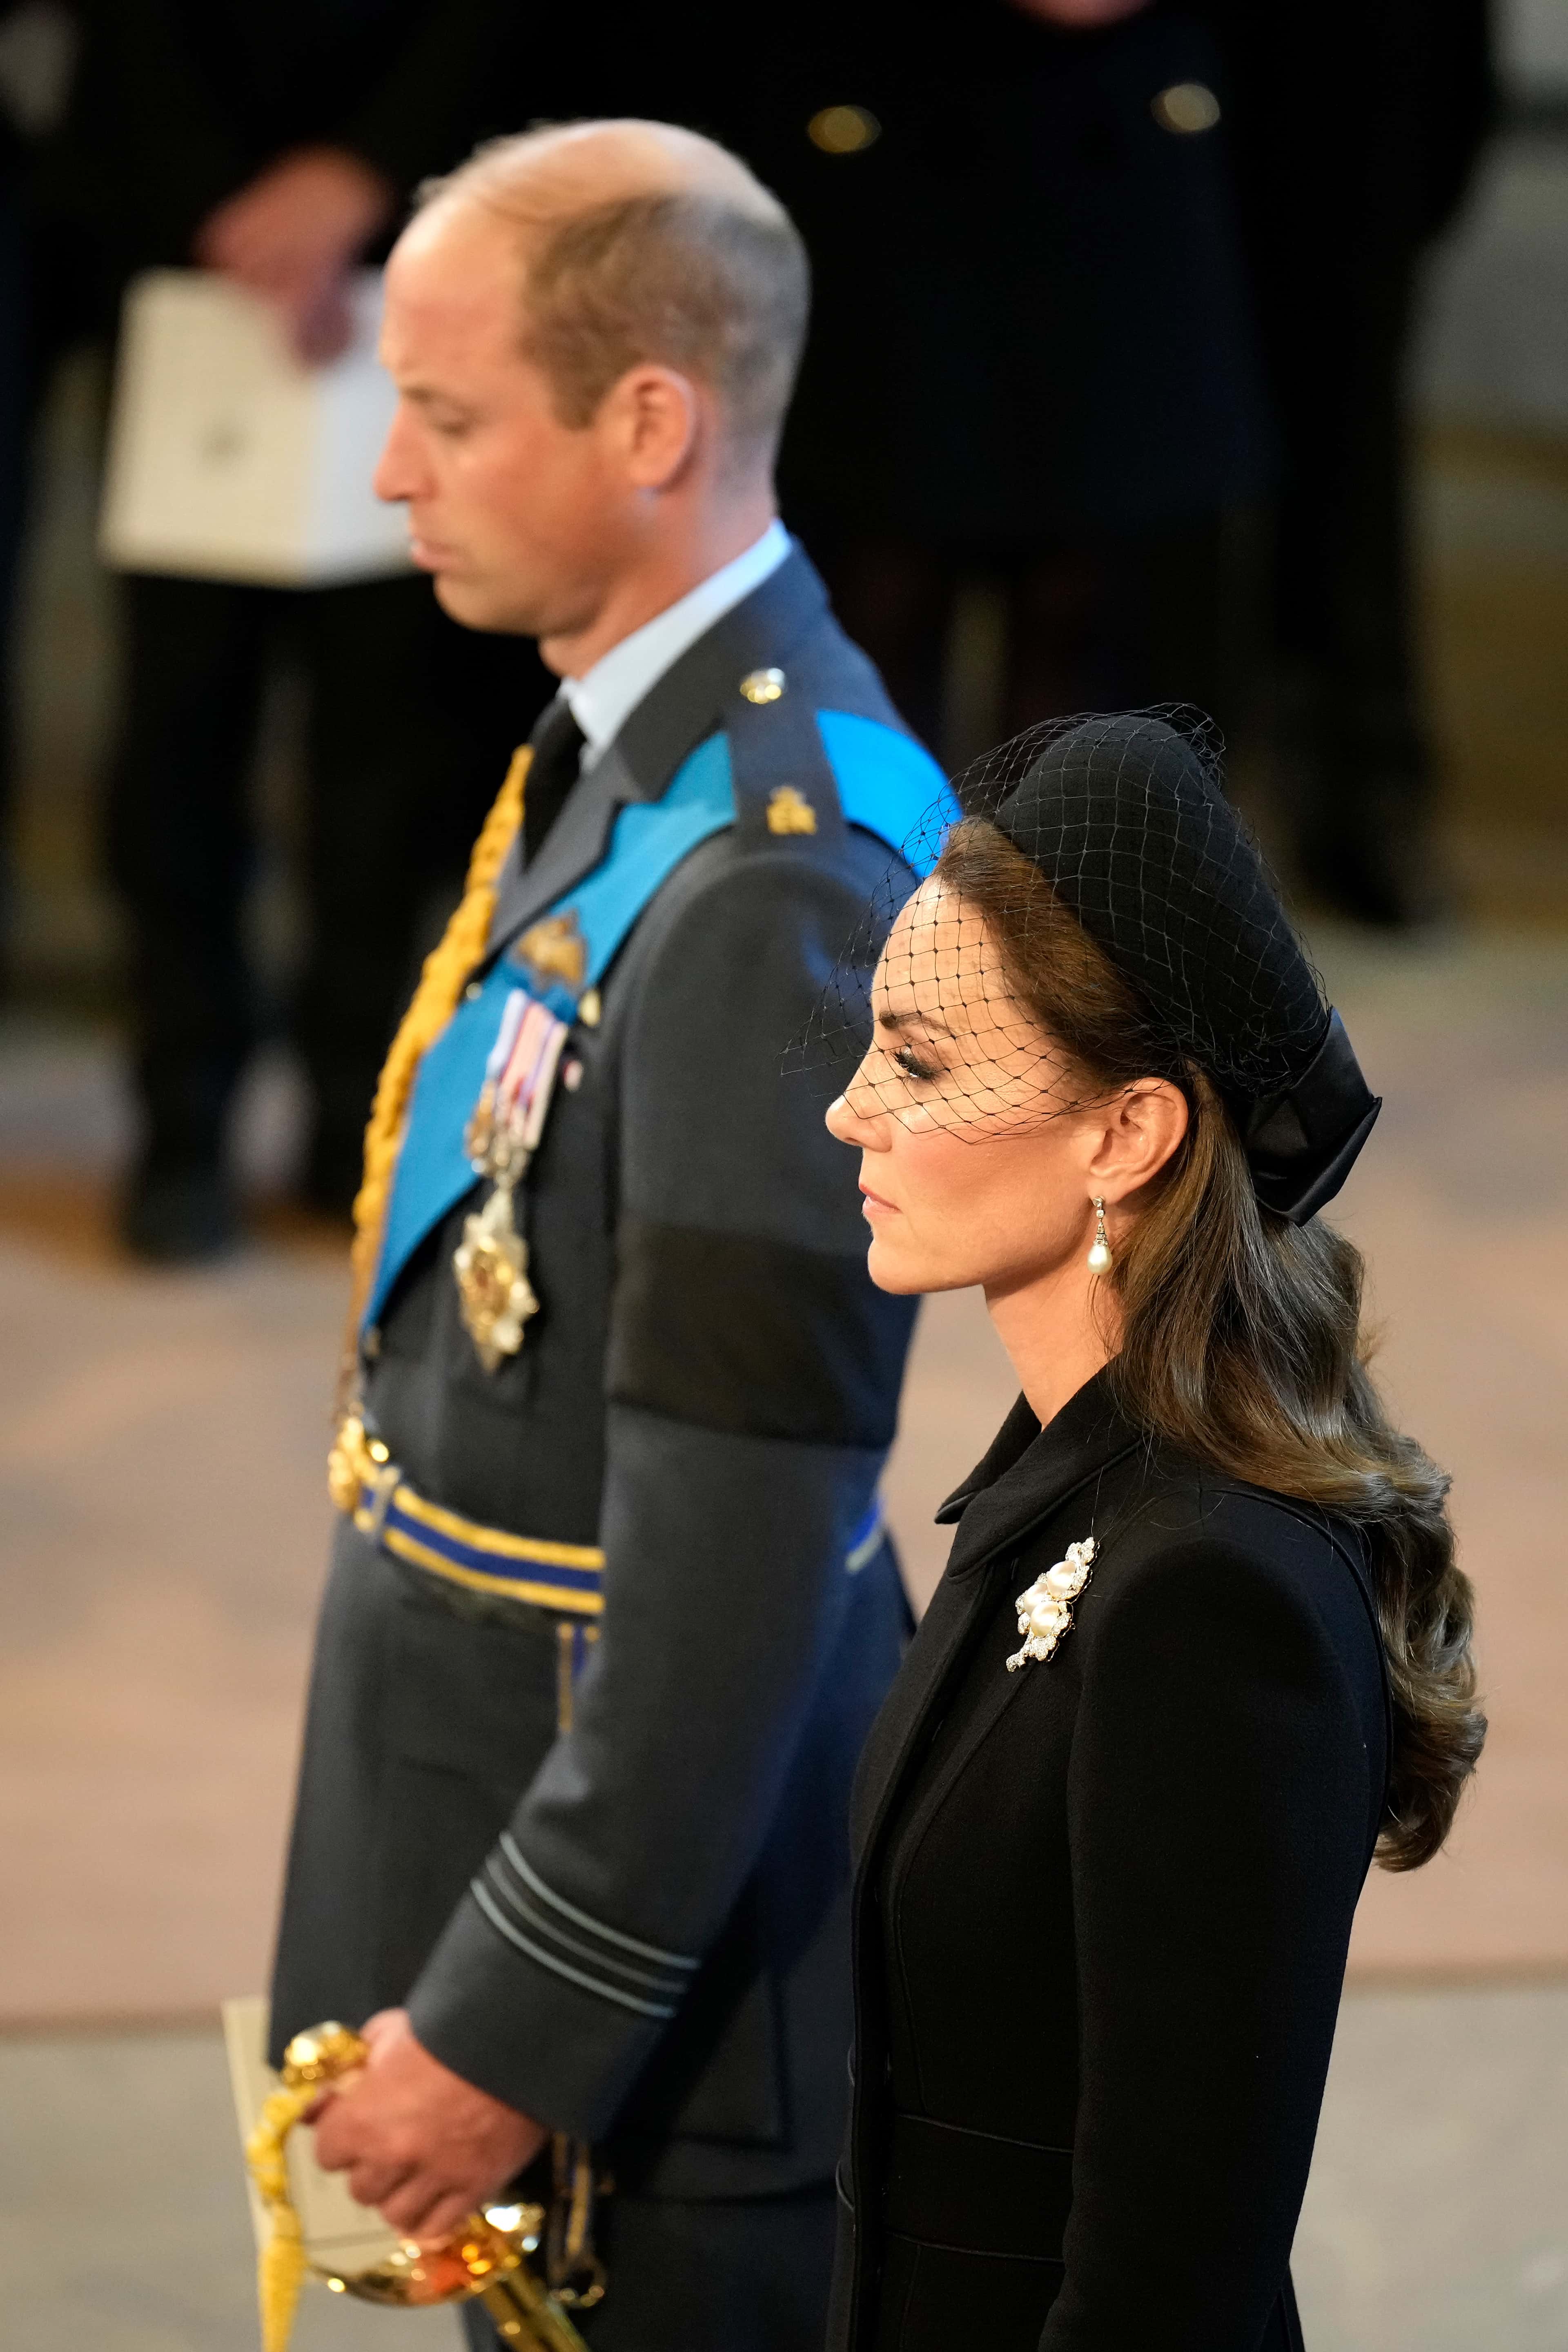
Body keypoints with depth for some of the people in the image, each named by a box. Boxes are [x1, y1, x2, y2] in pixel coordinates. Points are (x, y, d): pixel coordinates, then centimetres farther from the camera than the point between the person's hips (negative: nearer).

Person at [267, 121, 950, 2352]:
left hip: (662, 1888, -9)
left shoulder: (769, 887, -27)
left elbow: (743, 1554, -27)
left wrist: (511, 2030, -21)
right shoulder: (652, 738, 5)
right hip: (511, 1776, 9)